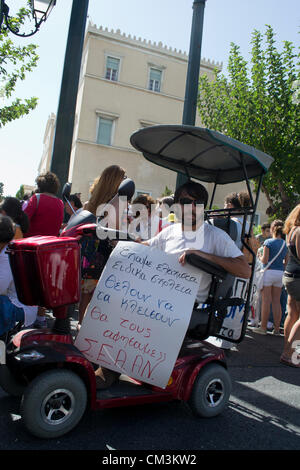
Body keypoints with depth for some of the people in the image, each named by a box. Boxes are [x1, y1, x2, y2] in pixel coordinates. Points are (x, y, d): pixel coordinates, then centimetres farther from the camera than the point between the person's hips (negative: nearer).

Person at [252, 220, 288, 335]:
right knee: (276, 301, 11)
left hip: (269, 272, -5)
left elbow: (265, 260, -12)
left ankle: (263, 327, 7)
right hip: (280, 273, 5)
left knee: (266, 301, 1)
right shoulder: (285, 244, 7)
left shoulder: (268, 242, -8)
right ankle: (276, 329, 14)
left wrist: (260, 257, 9)